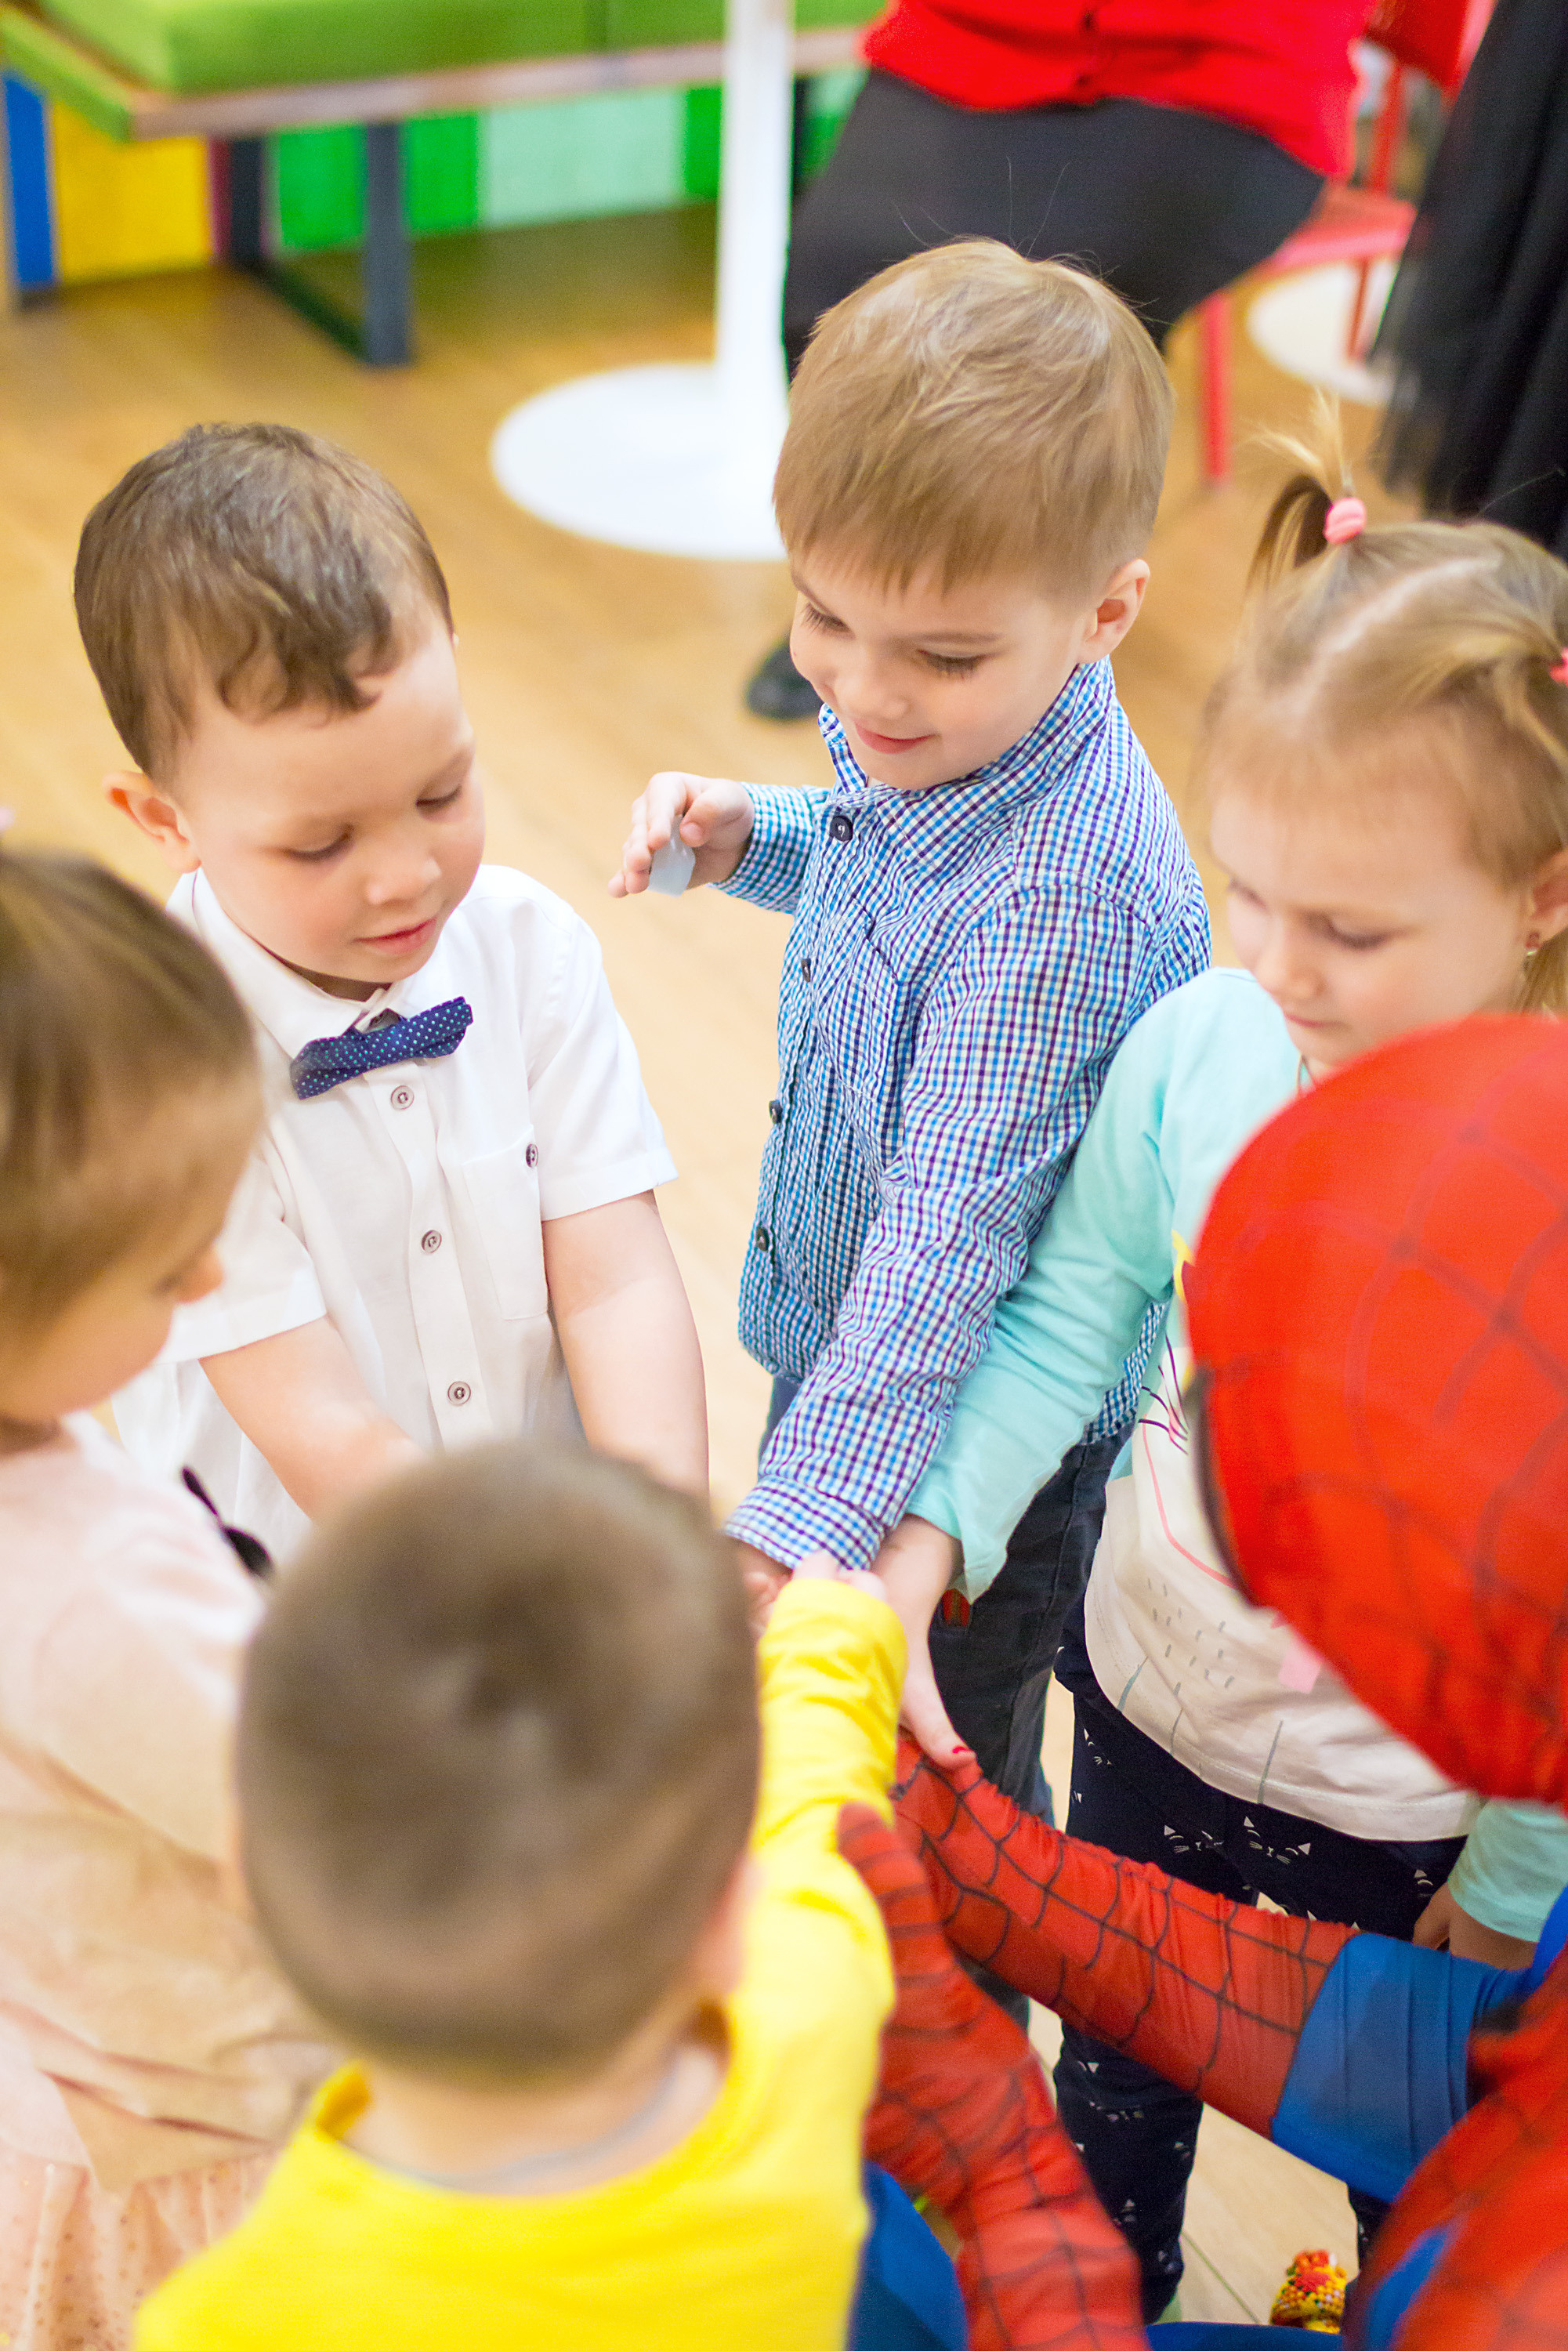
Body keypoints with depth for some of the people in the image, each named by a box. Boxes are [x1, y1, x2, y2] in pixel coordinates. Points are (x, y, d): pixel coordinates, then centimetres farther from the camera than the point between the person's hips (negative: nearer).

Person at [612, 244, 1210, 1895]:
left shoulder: (1059, 895, -35)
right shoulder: (932, 738, -7)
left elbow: (948, 1242, -35)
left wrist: (792, 1526, -38)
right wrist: (750, 839, -4)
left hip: (975, 1446, -9)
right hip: (839, 1351, 9)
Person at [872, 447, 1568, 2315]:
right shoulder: (1196, 1050, -20)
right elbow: (1068, 1322, -6)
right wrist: (921, 1547, -18)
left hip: (1414, 1811, -3)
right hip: (1152, 1699, 4)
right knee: (1114, 2057, 30)